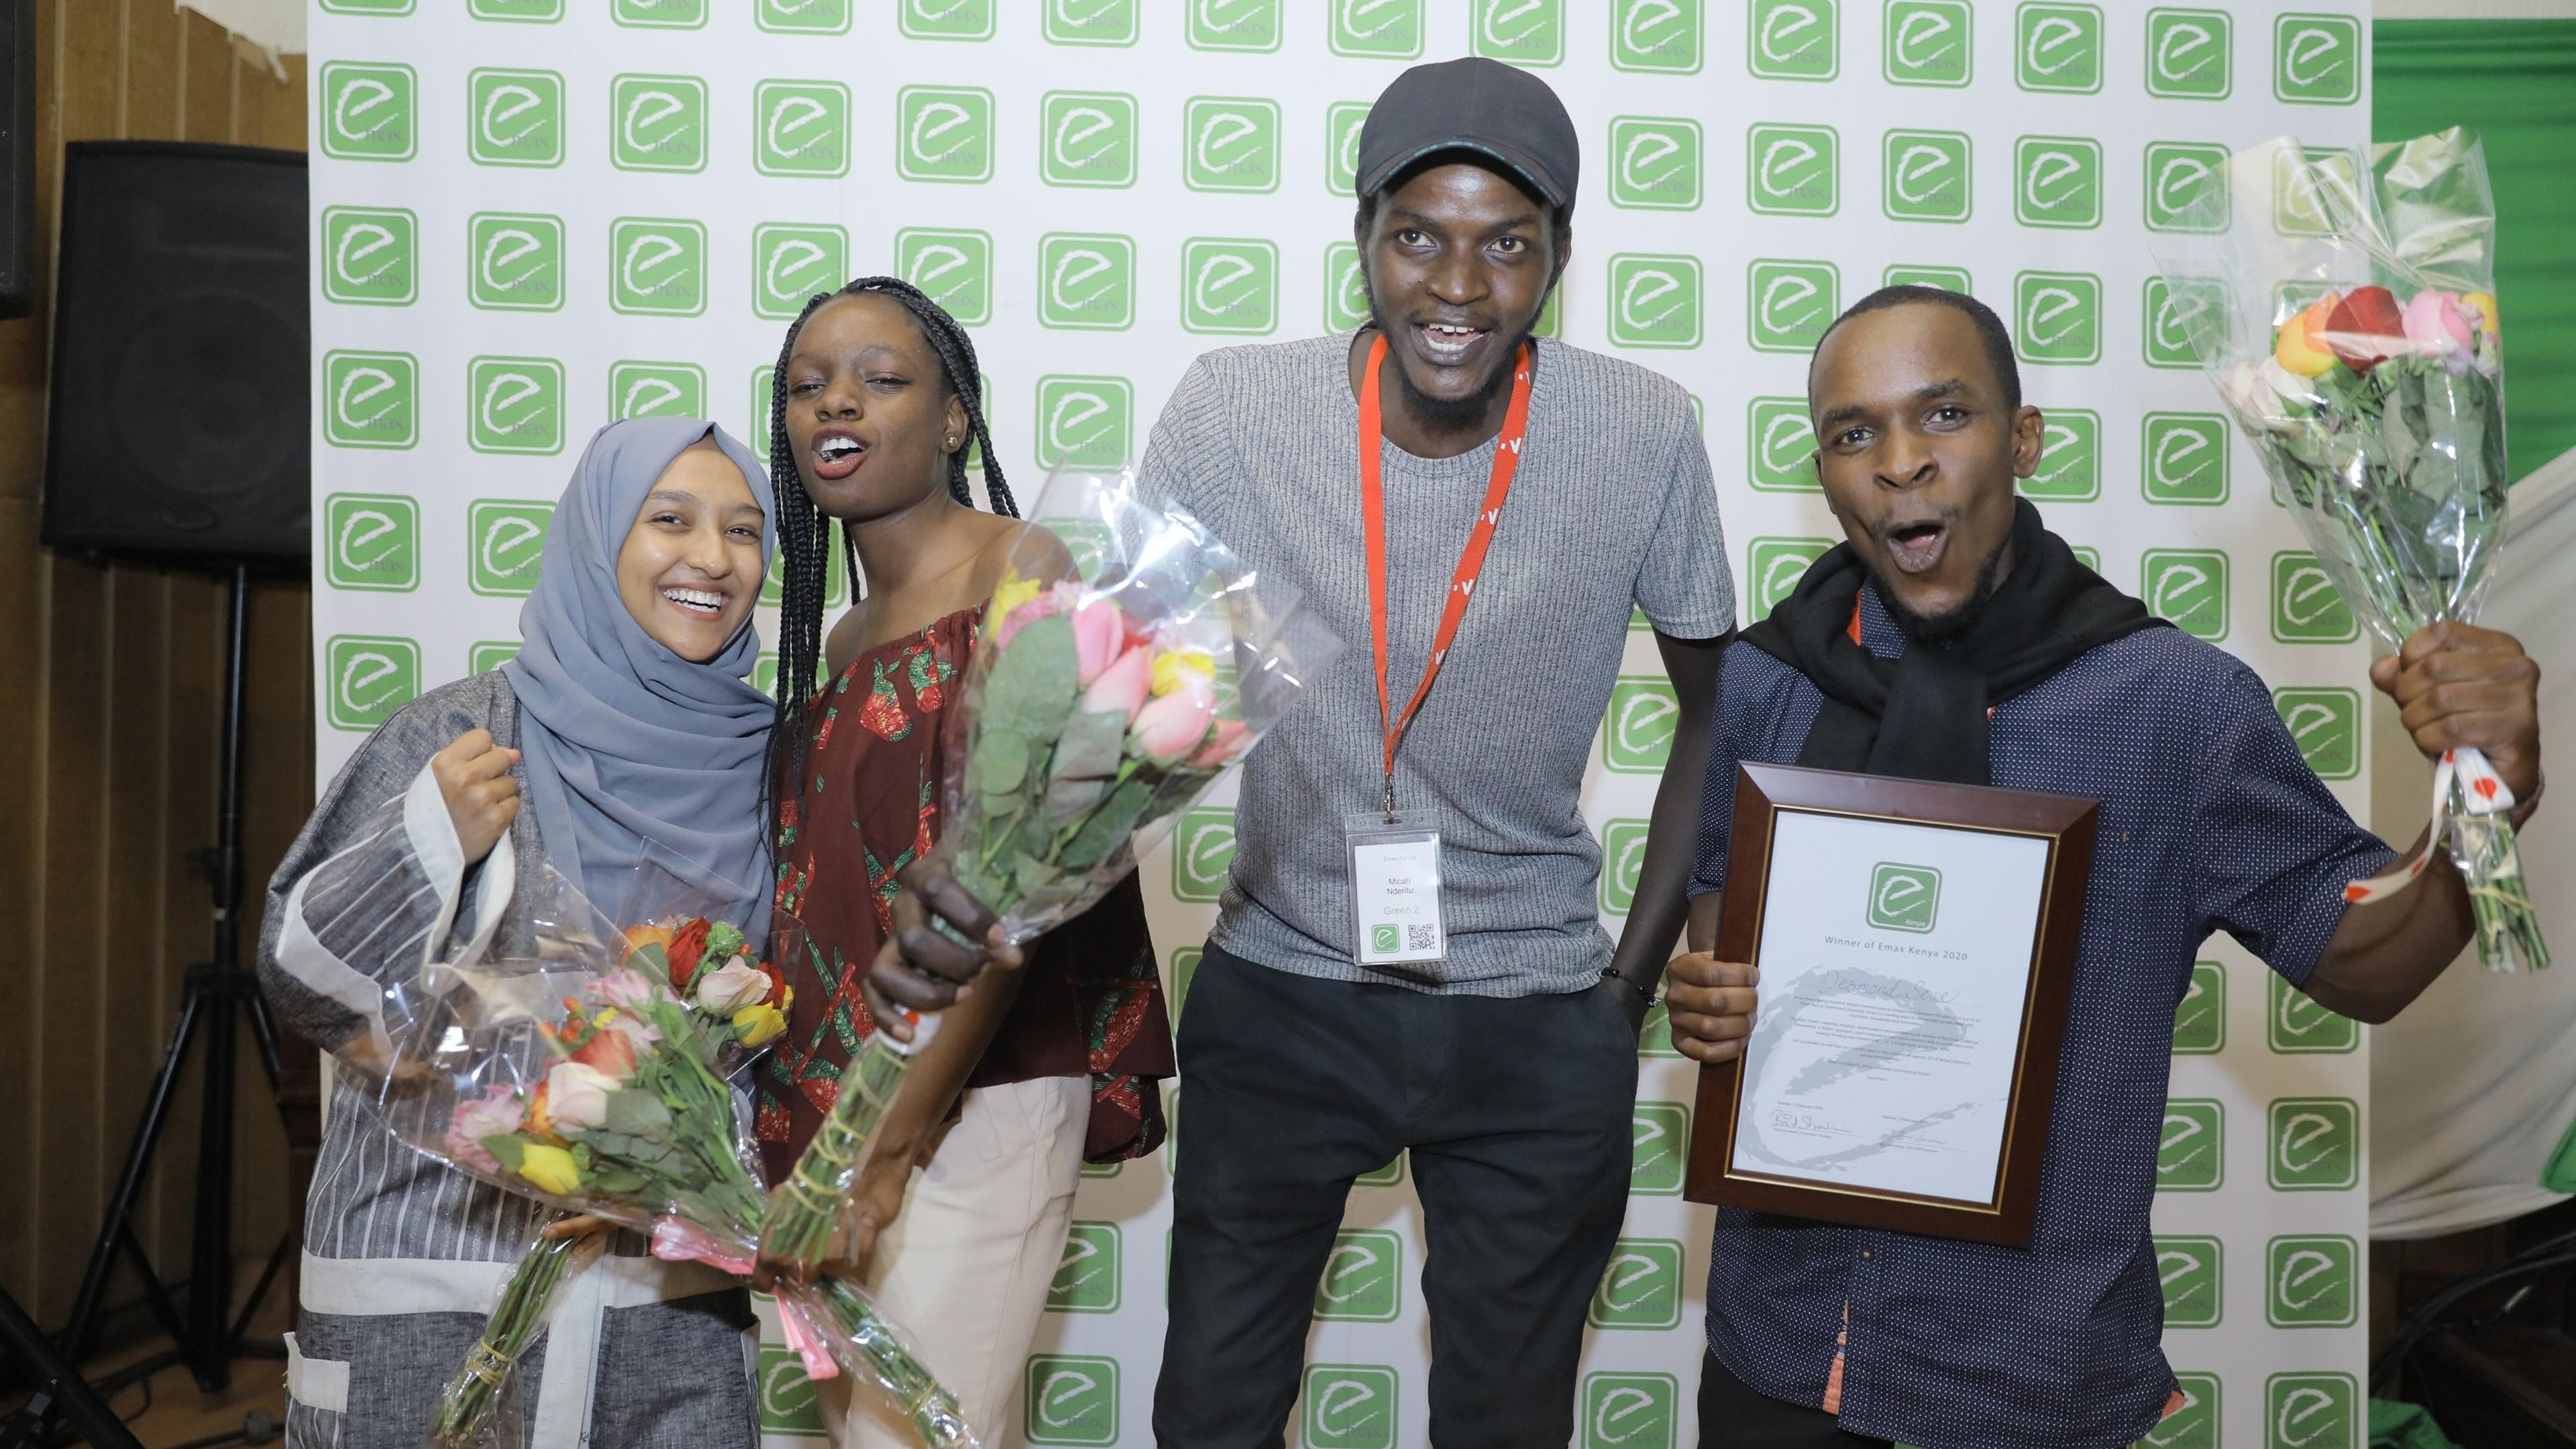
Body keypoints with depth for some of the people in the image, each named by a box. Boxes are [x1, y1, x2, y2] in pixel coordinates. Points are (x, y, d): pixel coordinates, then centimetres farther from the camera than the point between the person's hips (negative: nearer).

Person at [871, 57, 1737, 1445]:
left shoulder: (1644, 437, -12)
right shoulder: (1235, 412, -13)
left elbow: (1722, 710, 2)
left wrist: (1634, 980, 1)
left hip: (1539, 1028, 0)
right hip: (1278, 997, 0)